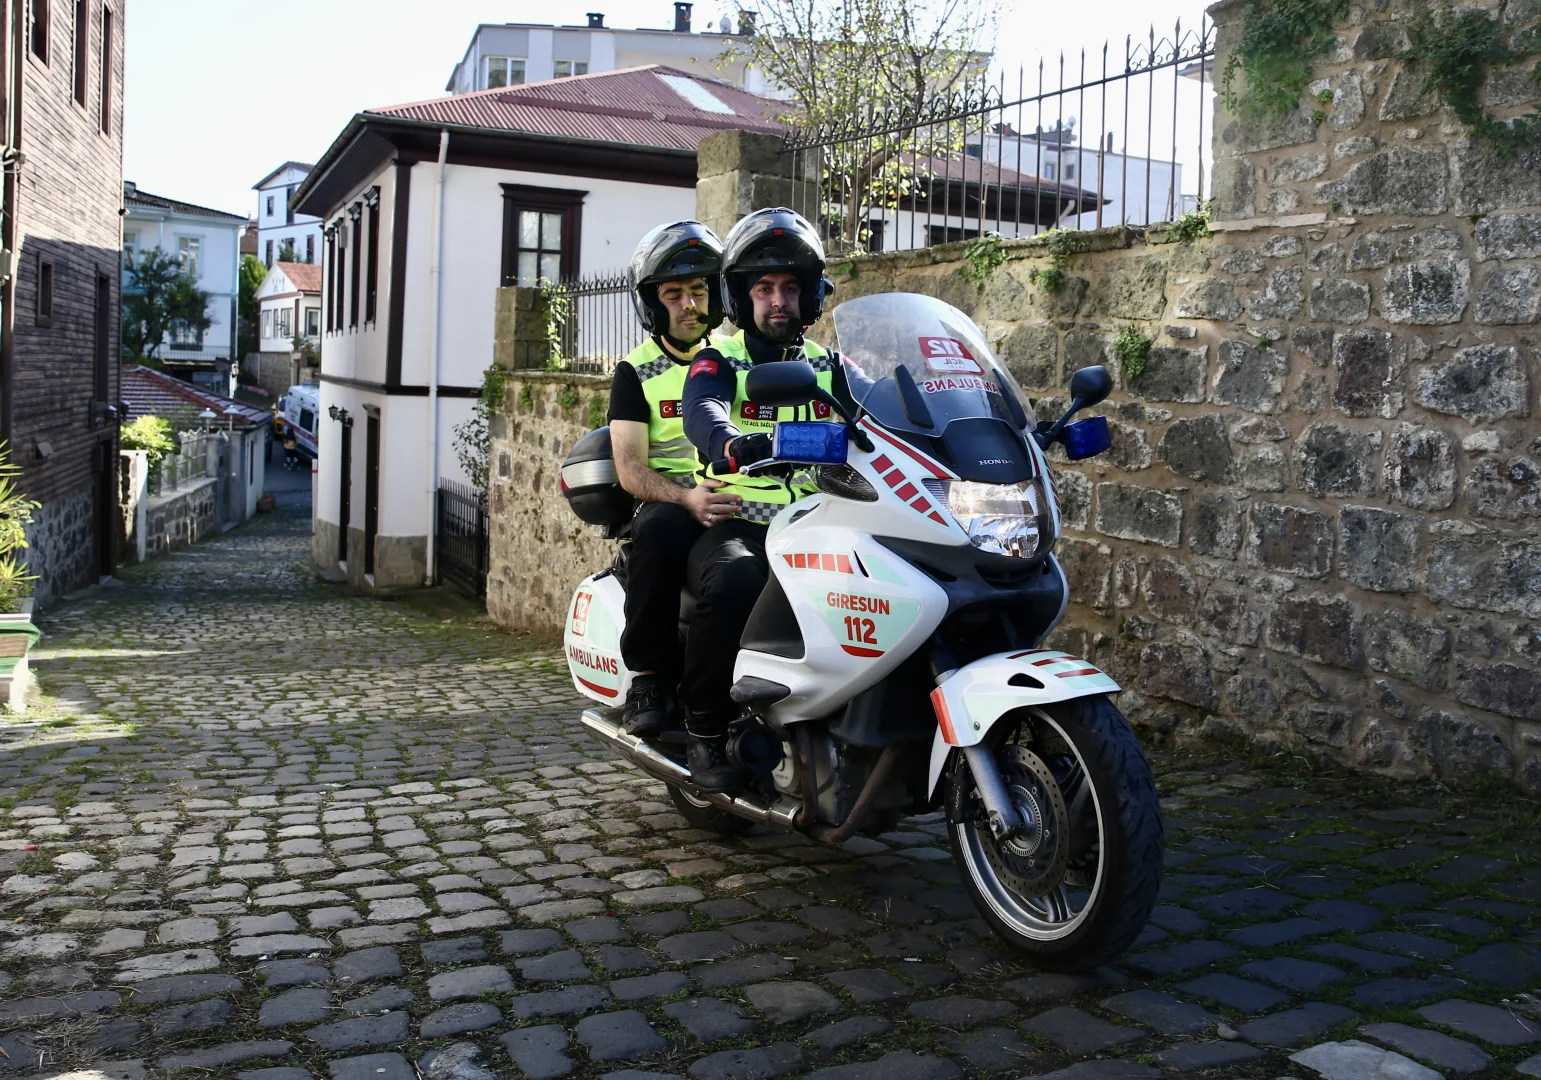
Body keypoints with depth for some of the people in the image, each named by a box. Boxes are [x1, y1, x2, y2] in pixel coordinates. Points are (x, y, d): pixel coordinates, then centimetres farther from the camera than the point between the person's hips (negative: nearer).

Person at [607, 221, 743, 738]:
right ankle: (647, 677, -25)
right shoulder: (636, 371, 9)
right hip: (668, 502, -2)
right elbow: (629, 468, -3)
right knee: (662, 530, -39)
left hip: (738, 502, 2)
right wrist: (687, 497, -23)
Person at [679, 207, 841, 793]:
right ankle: (704, 732, -19)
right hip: (733, 527, -3)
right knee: (733, 580, -35)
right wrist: (735, 444, -41)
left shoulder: (828, 366, 19)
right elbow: (702, 414, -17)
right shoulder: (719, 360, 6)